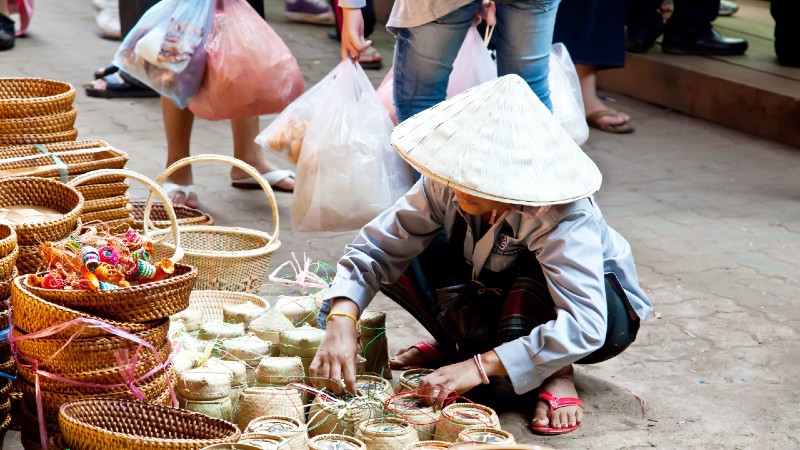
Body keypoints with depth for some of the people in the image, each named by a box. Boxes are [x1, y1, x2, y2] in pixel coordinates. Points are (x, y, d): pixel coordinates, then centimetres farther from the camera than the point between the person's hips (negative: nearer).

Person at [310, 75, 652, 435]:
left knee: (532, 265, -38)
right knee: (403, 251, -16)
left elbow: (584, 326, -44)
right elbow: (377, 248, -22)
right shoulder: (450, 184, -24)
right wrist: (341, 322, -39)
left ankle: (557, 376, -17)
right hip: (502, 289, 5)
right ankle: (462, 341, 4)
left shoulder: (565, 217, -37)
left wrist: (481, 366, -48)